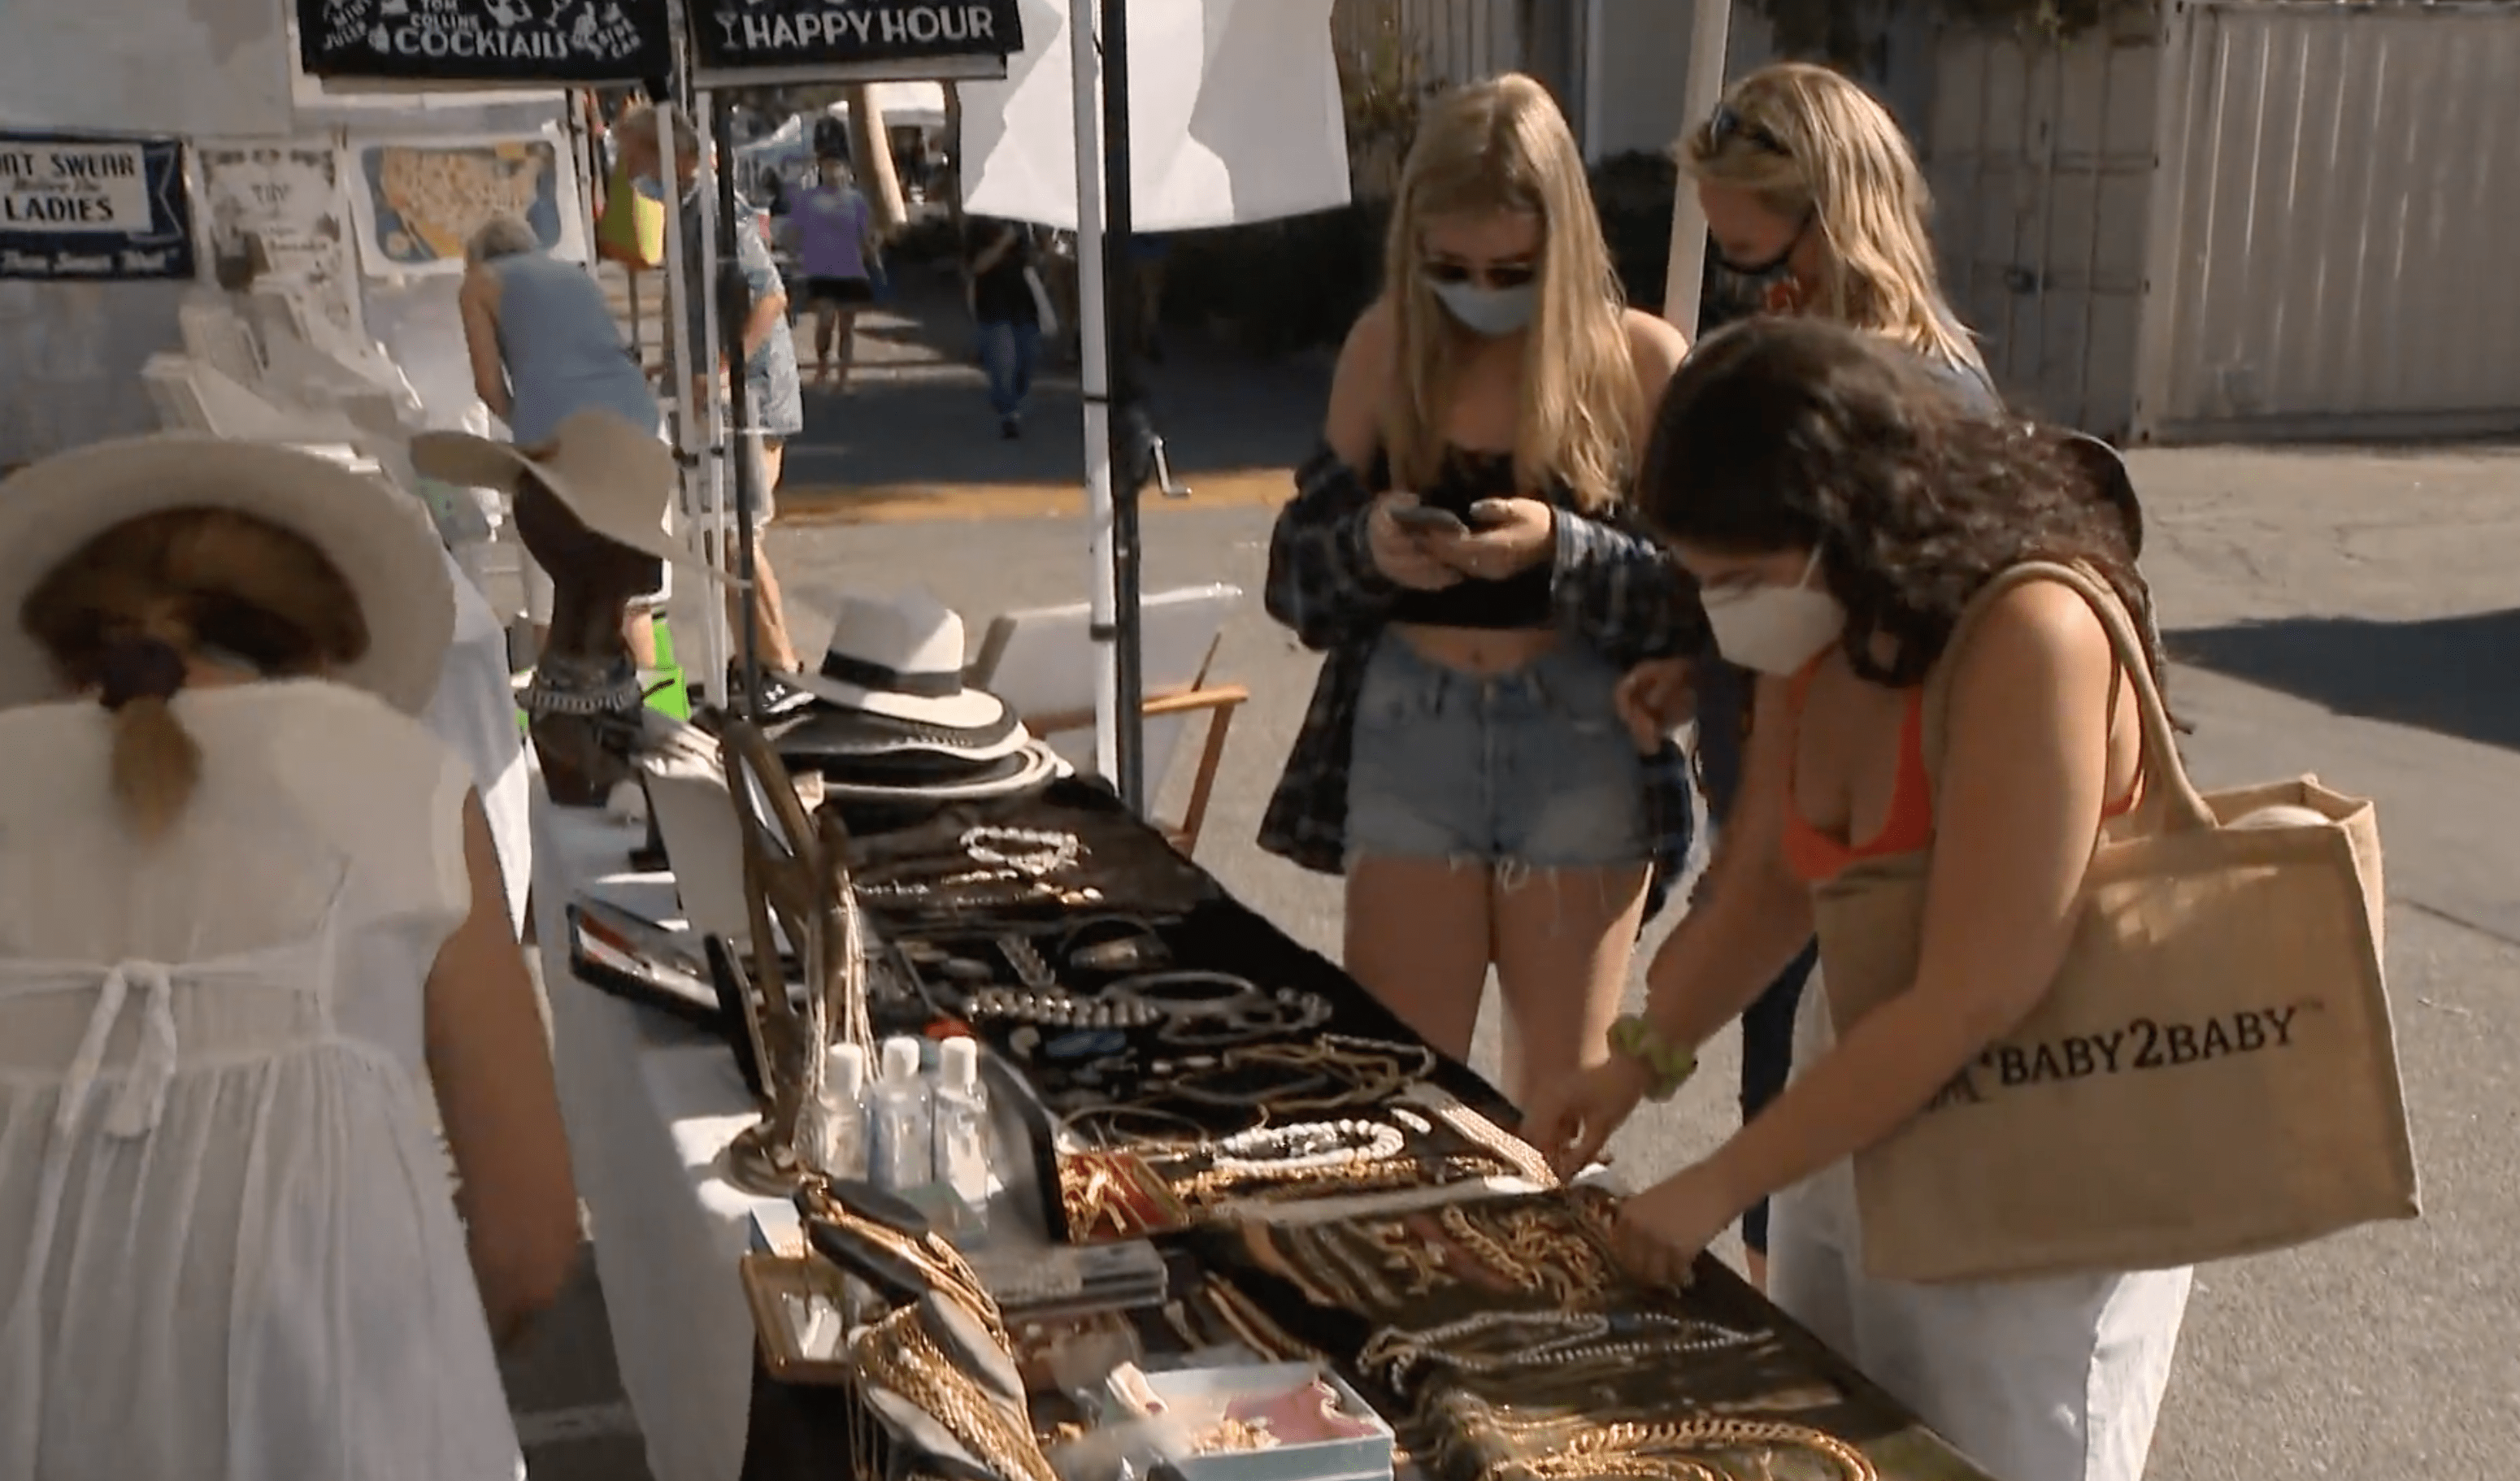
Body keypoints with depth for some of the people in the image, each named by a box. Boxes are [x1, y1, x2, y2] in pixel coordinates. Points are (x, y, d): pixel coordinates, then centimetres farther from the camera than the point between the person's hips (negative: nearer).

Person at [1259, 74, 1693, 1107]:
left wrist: (1561, 548, -23)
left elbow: (1689, 599, -7)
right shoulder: (1386, 347, 2)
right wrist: (1367, 545, -17)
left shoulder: (1640, 361, -5)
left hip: (1581, 751, -1)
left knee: (1561, 1093, 12)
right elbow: (1295, 576, 4)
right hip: (1407, 744, 2)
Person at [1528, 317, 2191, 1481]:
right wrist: (1645, 1060, -8)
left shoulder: (2033, 641, -27)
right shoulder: (1821, 639, -1)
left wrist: (1720, 1187, -23)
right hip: (1861, 1101, 8)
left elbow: (1971, 1002, -28)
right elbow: (1763, 882, 6)